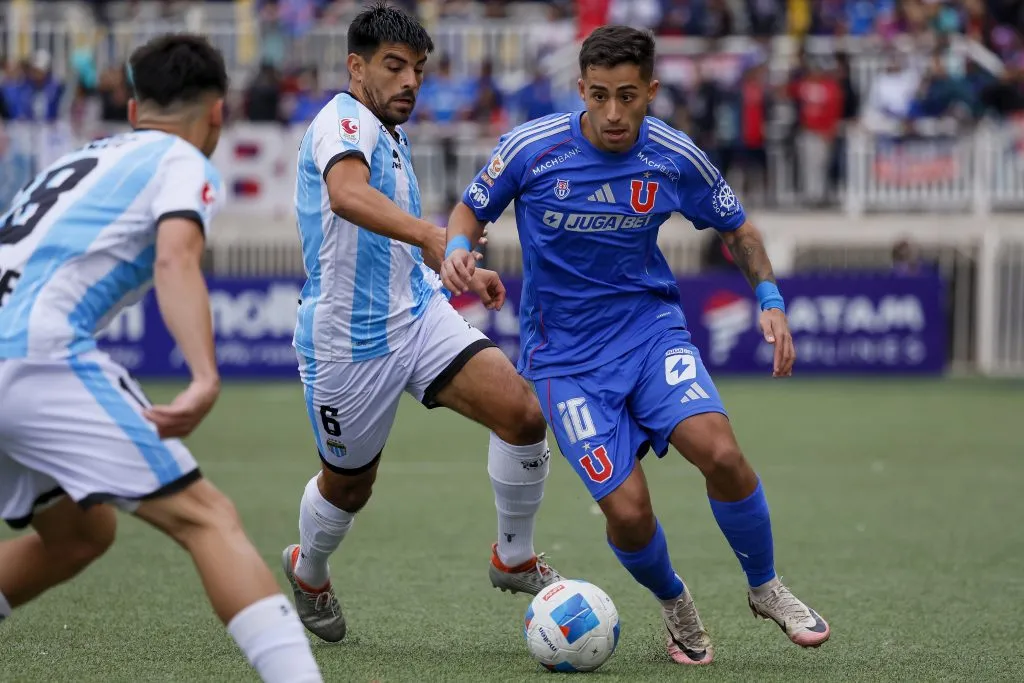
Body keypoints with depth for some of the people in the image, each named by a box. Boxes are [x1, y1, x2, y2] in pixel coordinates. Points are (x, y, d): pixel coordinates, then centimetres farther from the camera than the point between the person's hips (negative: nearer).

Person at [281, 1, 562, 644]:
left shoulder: (391, 134, 13)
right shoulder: (343, 122, -17)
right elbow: (347, 194, -43)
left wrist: (458, 270, 27)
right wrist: (431, 237, -56)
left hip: (419, 313, 7)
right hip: (349, 341, -7)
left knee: (523, 413, -15)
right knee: (350, 485, 12)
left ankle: (515, 558, 4)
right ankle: (308, 573, 45)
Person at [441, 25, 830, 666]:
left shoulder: (675, 157, -8)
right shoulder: (532, 149, -14)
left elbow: (736, 227, 9)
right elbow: (472, 209, 3)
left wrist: (771, 300, -4)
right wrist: (459, 249, -19)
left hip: (651, 324, 1)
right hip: (566, 354, -1)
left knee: (720, 452, -24)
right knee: (628, 512, -14)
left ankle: (767, 589, 3)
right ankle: (676, 605, 21)